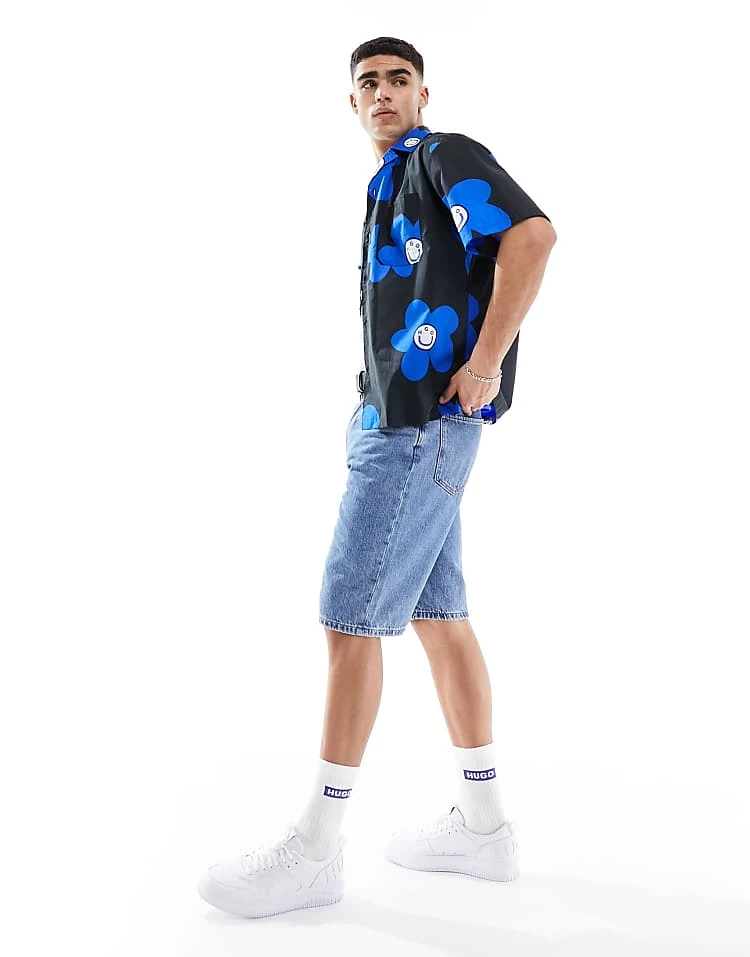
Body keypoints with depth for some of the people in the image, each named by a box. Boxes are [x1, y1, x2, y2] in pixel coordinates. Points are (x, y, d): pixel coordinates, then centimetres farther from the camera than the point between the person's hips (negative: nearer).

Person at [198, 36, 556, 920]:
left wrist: (485, 365, -21)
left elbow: (532, 232, -19)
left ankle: (316, 848, 1)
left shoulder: (444, 155, -3)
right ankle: (482, 824, 18)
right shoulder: (390, 187, 24)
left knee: (350, 617, -9)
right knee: (440, 619, 9)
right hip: (396, 420, 10)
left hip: (422, 424, -10)